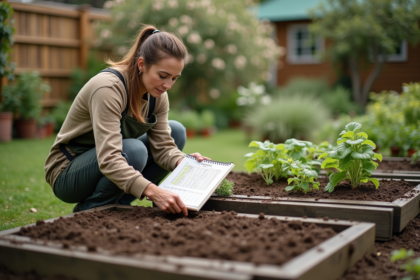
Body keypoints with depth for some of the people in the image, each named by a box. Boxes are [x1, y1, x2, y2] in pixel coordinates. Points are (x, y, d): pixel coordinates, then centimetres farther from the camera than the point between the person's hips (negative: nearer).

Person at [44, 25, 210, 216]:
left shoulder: (157, 94, -7)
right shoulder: (108, 87, -31)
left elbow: (163, 146, -9)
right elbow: (109, 160, -40)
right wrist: (154, 192, -51)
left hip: (105, 162, 8)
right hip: (67, 173, -8)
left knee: (176, 131, -4)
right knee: (134, 151, -35)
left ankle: (118, 203, 0)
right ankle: (87, 210, -9)